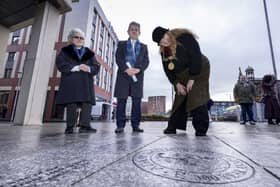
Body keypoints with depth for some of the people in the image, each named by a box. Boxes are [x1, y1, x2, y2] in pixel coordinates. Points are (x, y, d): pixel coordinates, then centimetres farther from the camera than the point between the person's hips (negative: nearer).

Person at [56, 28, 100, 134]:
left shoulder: (89, 53, 21)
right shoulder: (65, 51, 16)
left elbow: (96, 67, 10)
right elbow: (60, 64, 0)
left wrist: (89, 68, -13)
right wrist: (76, 67, -13)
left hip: (86, 83, 2)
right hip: (70, 82, -2)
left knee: (87, 103, -8)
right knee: (71, 104, -6)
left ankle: (84, 125, -4)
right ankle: (69, 127, 3)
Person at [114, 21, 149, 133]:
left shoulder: (144, 47, 22)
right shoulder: (121, 44, 18)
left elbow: (146, 61, 6)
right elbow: (118, 58, 3)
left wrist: (138, 69, -13)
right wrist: (126, 69, -15)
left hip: (137, 76, 1)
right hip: (123, 75, -1)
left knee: (137, 101, -2)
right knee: (121, 101, -4)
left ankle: (135, 125, 6)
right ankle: (120, 125, 3)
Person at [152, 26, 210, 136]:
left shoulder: (185, 38, -19)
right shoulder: (163, 50, -1)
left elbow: (196, 58, -23)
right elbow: (167, 69, 1)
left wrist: (192, 79, -23)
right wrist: (176, 83, -8)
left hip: (199, 71, -5)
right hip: (182, 77, 5)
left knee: (196, 99, -18)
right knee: (179, 99, 3)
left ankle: (201, 130, -9)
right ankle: (172, 127, 11)